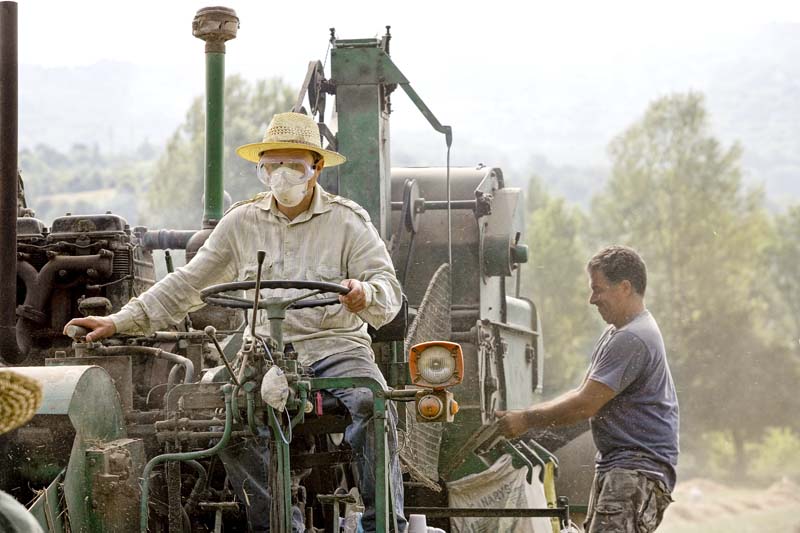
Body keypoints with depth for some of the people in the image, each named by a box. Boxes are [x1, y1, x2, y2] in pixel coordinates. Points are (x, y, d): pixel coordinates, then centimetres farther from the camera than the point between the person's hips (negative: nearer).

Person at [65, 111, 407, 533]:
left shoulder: (347, 220, 3)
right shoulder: (243, 222, 13)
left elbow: (389, 292, -4)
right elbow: (187, 284, 16)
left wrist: (367, 295, -30)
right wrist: (121, 321, 9)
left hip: (338, 349, -2)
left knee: (370, 403, -33)